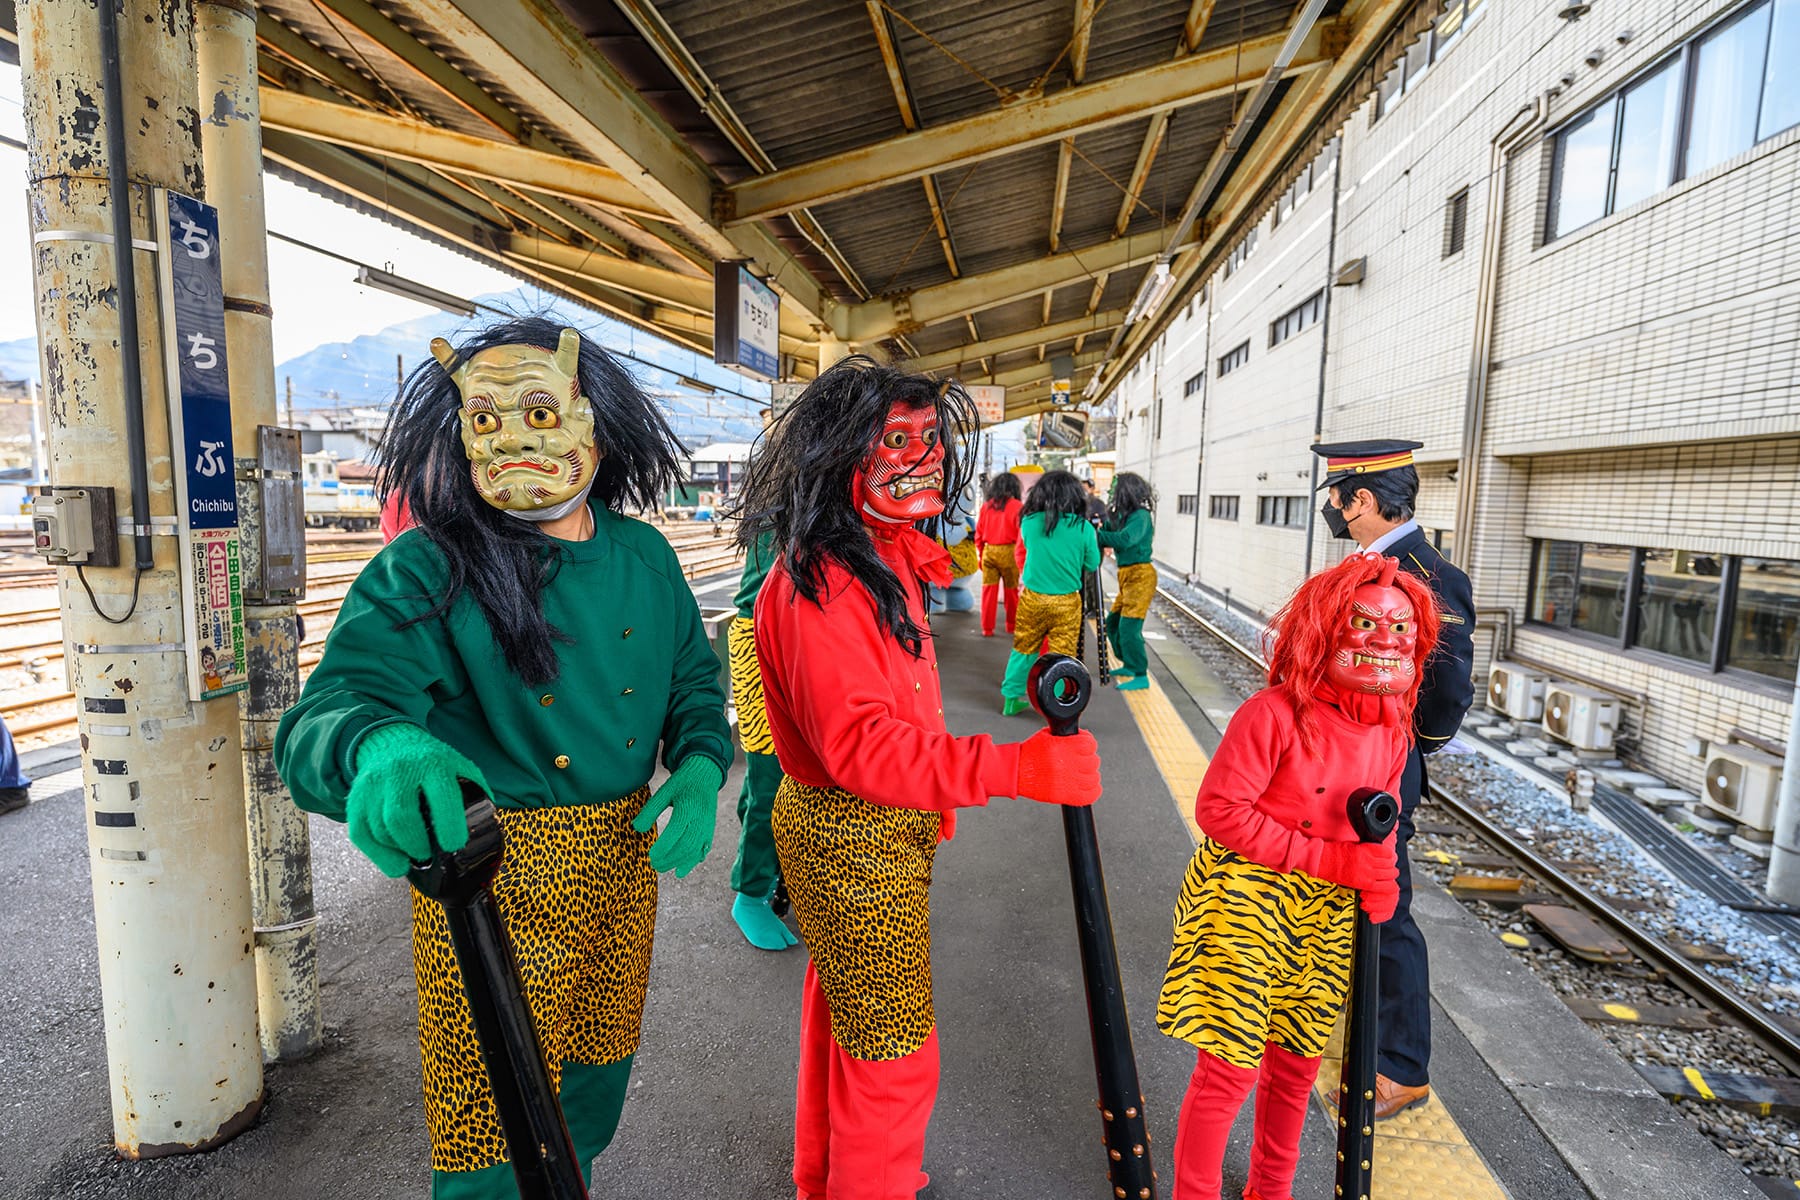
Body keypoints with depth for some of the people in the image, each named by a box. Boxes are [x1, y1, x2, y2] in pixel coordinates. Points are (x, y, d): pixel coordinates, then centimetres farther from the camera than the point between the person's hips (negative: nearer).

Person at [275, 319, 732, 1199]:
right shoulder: (425, 572, -15)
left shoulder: (644, 556, 0)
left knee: (593, 1091, 26)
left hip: (626, 861, 5)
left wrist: (700, 771, -10)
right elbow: (324, 714, -25)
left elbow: (694, 680, 9)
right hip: (489, 879, -5)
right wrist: (379, 748, -49)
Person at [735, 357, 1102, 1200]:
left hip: (887, 823, 10)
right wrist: (1016, 768, -37)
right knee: (892, 1053, 6)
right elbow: (859, 743, -34)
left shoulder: (886, 557, 6)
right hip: (852, 838, -10)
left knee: (841, 1010, 27)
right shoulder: (817, 581, -26)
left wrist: (933, 800, 20)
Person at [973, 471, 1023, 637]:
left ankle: (987, 628, 9)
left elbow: (979, 532, 8)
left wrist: (981, 553, 18)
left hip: (988, 551, 3)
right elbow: (1021, 534, -7)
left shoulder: (986, 505, 5)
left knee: (988, 590, 7)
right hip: (1008, 552, -3)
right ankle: (1011, 625, 25)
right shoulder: (1016, 506, -5)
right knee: (1011, 590, 12)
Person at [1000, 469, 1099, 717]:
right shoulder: (1083, 528, -9)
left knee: (1023, 649, 16)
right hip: (1066, 602, -2)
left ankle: (1011, 699, 28)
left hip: (1032, 597, 2)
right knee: (1062, 656, 6)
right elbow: (1092, 564, 3)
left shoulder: (1029, 522, -5)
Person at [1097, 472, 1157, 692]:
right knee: (1113, 622, 14)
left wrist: (1095, 535, -27)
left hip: (1140, 576, -9)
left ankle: (1140, 676, -4)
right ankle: (1130, 665, 28)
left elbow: (1124, 540, -29)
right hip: (1127, 575, 9)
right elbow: (1110, 534, 10)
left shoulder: (1141, 516, -15)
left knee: (1129, 626, -11)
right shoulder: (1124, 515, 12)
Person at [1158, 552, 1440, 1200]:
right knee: (1230, 1067, 0)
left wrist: (1380, 878, -5)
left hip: (1327, 916, 7)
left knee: (1296, 1064, 21)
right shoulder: (1274, 714, -21)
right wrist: (1332, 859, -20)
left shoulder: (1391, 732, 2)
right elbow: (1219, 808, -22)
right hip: (1247, 902, -7)